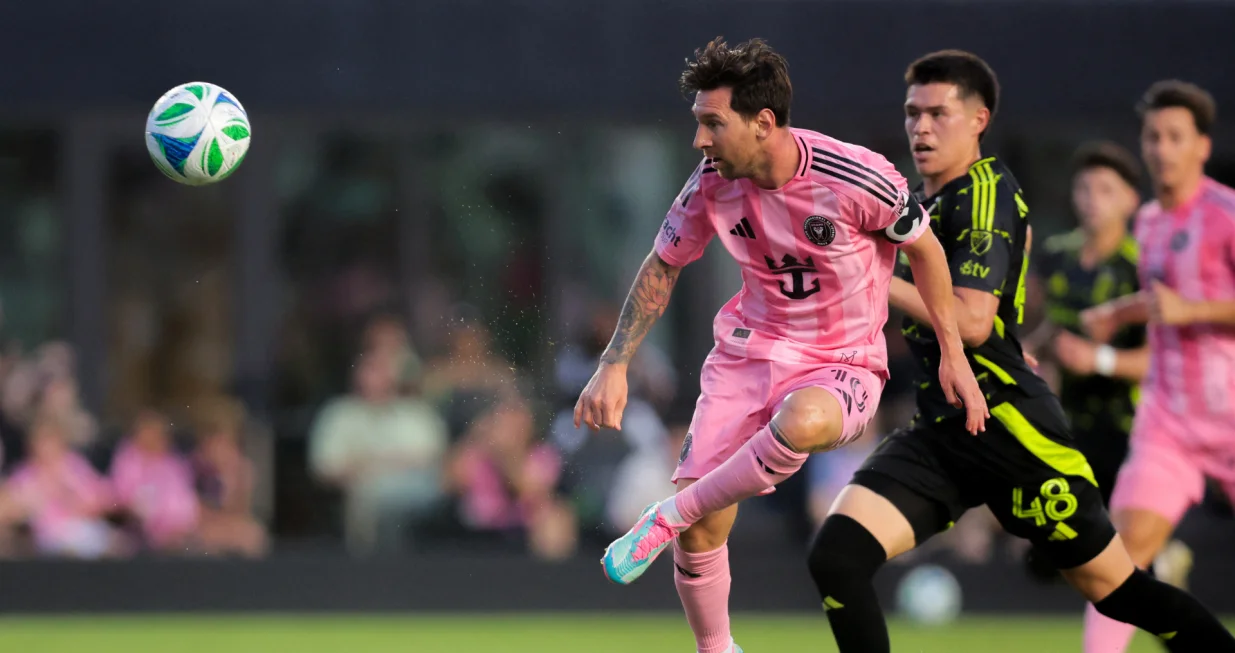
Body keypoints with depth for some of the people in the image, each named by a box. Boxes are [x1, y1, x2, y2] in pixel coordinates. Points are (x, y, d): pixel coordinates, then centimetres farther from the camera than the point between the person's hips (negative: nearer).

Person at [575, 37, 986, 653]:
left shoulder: (857, 177, -21)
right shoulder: (712, 185, -9)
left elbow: (923, 248, -3)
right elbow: (662, 268, 9)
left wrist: (953, 355, 1)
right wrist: (614, 366, 3)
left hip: (842, 366, -4)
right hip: (749, 350, 4)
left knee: (802, 421, -40)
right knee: (701, 531, -10)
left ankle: (666, 519, -20)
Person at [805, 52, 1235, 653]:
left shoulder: (984, 194, -11)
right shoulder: (926, 199, 14)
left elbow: (971, 323, -21)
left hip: (1007, 424, -8)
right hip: (938, 430, 8)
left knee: (1117, 590, 1)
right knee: (836, 557, -13)